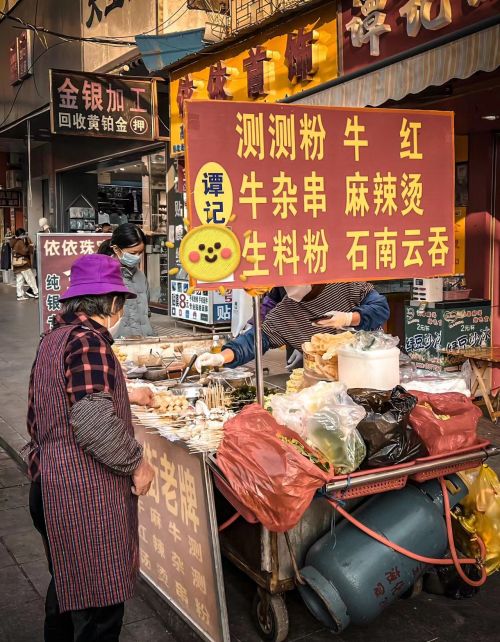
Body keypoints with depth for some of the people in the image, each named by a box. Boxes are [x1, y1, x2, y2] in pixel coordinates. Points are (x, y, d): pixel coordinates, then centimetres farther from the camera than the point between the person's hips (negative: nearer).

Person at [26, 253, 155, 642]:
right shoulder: (88, 341, -19)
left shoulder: (57, 337, 12)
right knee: (99, 599, 3)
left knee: (66, 582, 26)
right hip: (86, 495, -10)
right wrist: (136, 464, -15)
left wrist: (127, 396, 35)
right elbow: (94, 422, -28)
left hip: (52, 482, 10)